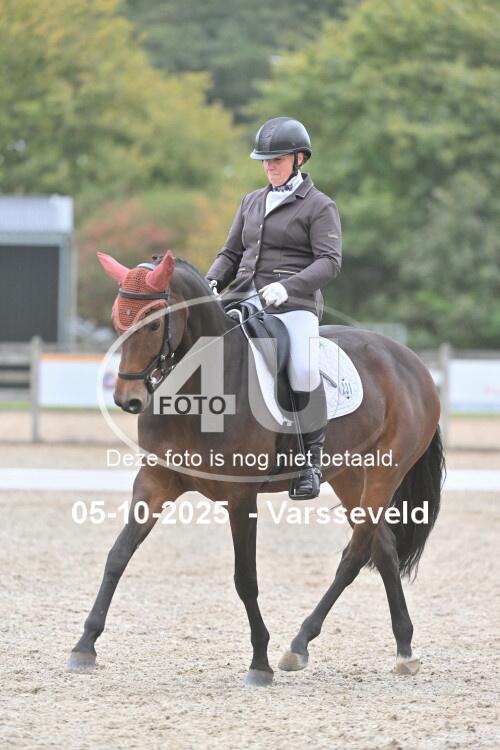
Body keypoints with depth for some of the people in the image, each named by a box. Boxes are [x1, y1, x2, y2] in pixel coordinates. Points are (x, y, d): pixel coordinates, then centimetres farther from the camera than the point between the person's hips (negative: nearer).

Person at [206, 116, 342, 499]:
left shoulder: (319, 206, 2)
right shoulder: (253, 202, 21)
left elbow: (329, 261, -10)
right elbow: (231, 254, 23)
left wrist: (287, 287, -25)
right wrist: (211, 283, 2)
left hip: (295, 306, -6)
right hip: (246, 302, 6)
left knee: (303, 373, -31)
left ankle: (312, 456, -14)